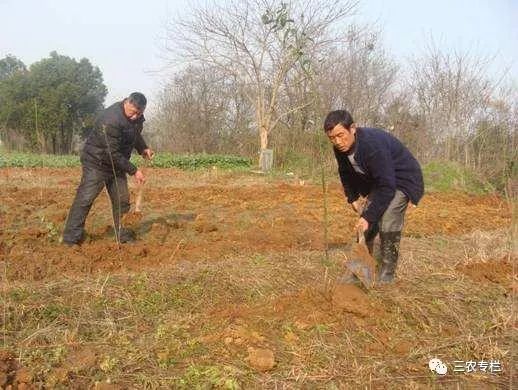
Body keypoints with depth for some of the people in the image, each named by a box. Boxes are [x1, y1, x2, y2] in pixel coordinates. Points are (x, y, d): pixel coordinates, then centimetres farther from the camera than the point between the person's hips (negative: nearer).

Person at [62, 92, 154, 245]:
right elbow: (113, 153, -30)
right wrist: (133, 171, -26)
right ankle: (71, 238, -1)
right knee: (85, 199, -7)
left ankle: (123, 235, 17)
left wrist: (143, 149, 1)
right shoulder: (110, 120, -31)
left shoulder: (137, 117, -4)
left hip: (117, 163, 8)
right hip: (97, 162, -8)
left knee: (122, 200, 6)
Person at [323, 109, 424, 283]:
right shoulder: (341, 148, -12)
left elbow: (387, 186, -36)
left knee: (388, 224, -22)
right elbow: (346, 174, 10)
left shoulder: (373, 145, -38)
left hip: (403, 180, -8)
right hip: (377, 181, 8)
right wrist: (352, 198, 5)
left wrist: (369, 216, -36)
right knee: (365, 223, 3)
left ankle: (386, 276, -11)